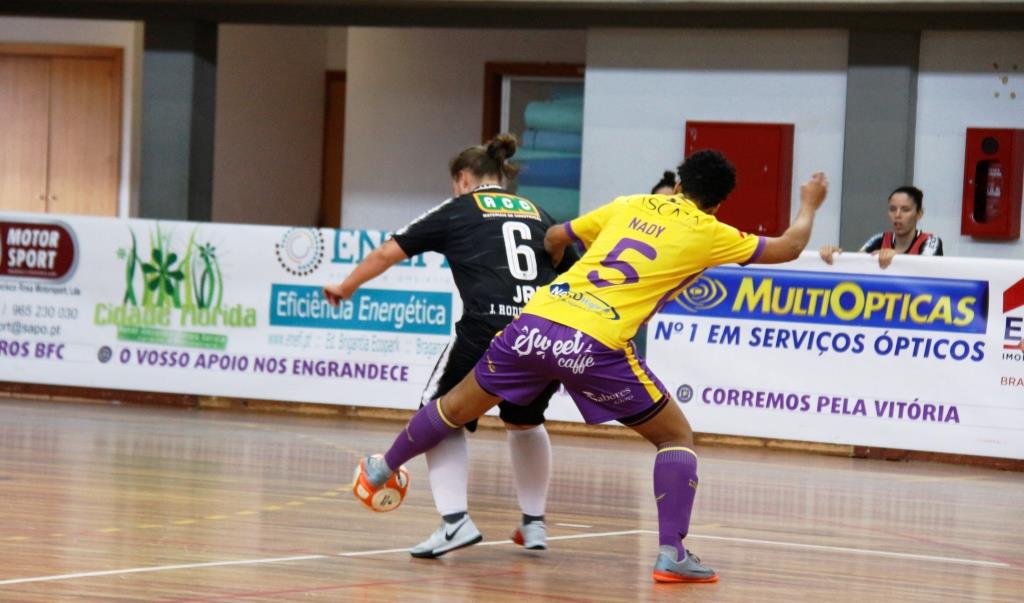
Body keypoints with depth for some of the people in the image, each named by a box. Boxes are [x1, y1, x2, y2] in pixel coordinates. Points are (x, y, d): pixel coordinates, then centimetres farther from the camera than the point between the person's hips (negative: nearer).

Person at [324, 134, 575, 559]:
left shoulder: (458, 211, 16)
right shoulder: (538, 215, 24)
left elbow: (388, 253, 23)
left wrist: (345, 289, 39)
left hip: (488, 330, -4)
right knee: (525, 420, 31)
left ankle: (455, 520, 0)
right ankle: (534, 523, 28)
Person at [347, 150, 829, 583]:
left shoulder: (630, 205, 20)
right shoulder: (708, 233, 8)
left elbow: (555, 238, 31)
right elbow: (787, 248, 21)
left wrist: (554, 263, 53)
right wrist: (810, 205, 40)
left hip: (537, 320, 4)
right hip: (596, 346, -4)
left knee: (457, 407, 24)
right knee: (676, 437, 12)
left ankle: (381, 470, 42)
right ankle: (671, 554, -1)